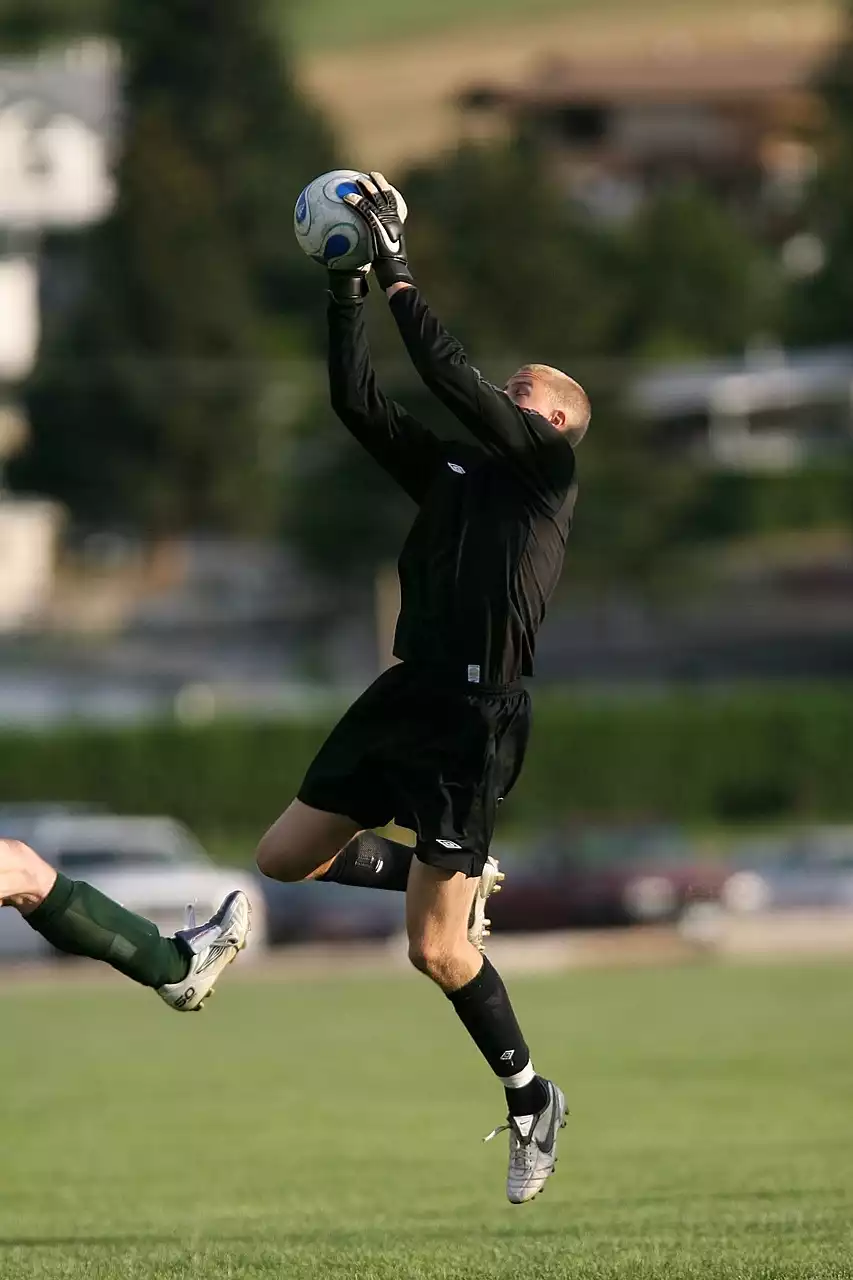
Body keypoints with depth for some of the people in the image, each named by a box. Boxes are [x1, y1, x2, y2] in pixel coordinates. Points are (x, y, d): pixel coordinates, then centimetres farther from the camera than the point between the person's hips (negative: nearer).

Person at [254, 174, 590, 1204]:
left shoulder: (550, 466, -2)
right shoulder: (449, 470, 18)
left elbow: (451, 378, -13)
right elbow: (356, 400, 13)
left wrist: (396, 265, -10)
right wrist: (346, 281, 6)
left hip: (476, 715, -8)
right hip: (408, 692, 8)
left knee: (435, 953, -8)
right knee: (284, 856, 12)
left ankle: (532, 1101, 11)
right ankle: (461, 880, 28)